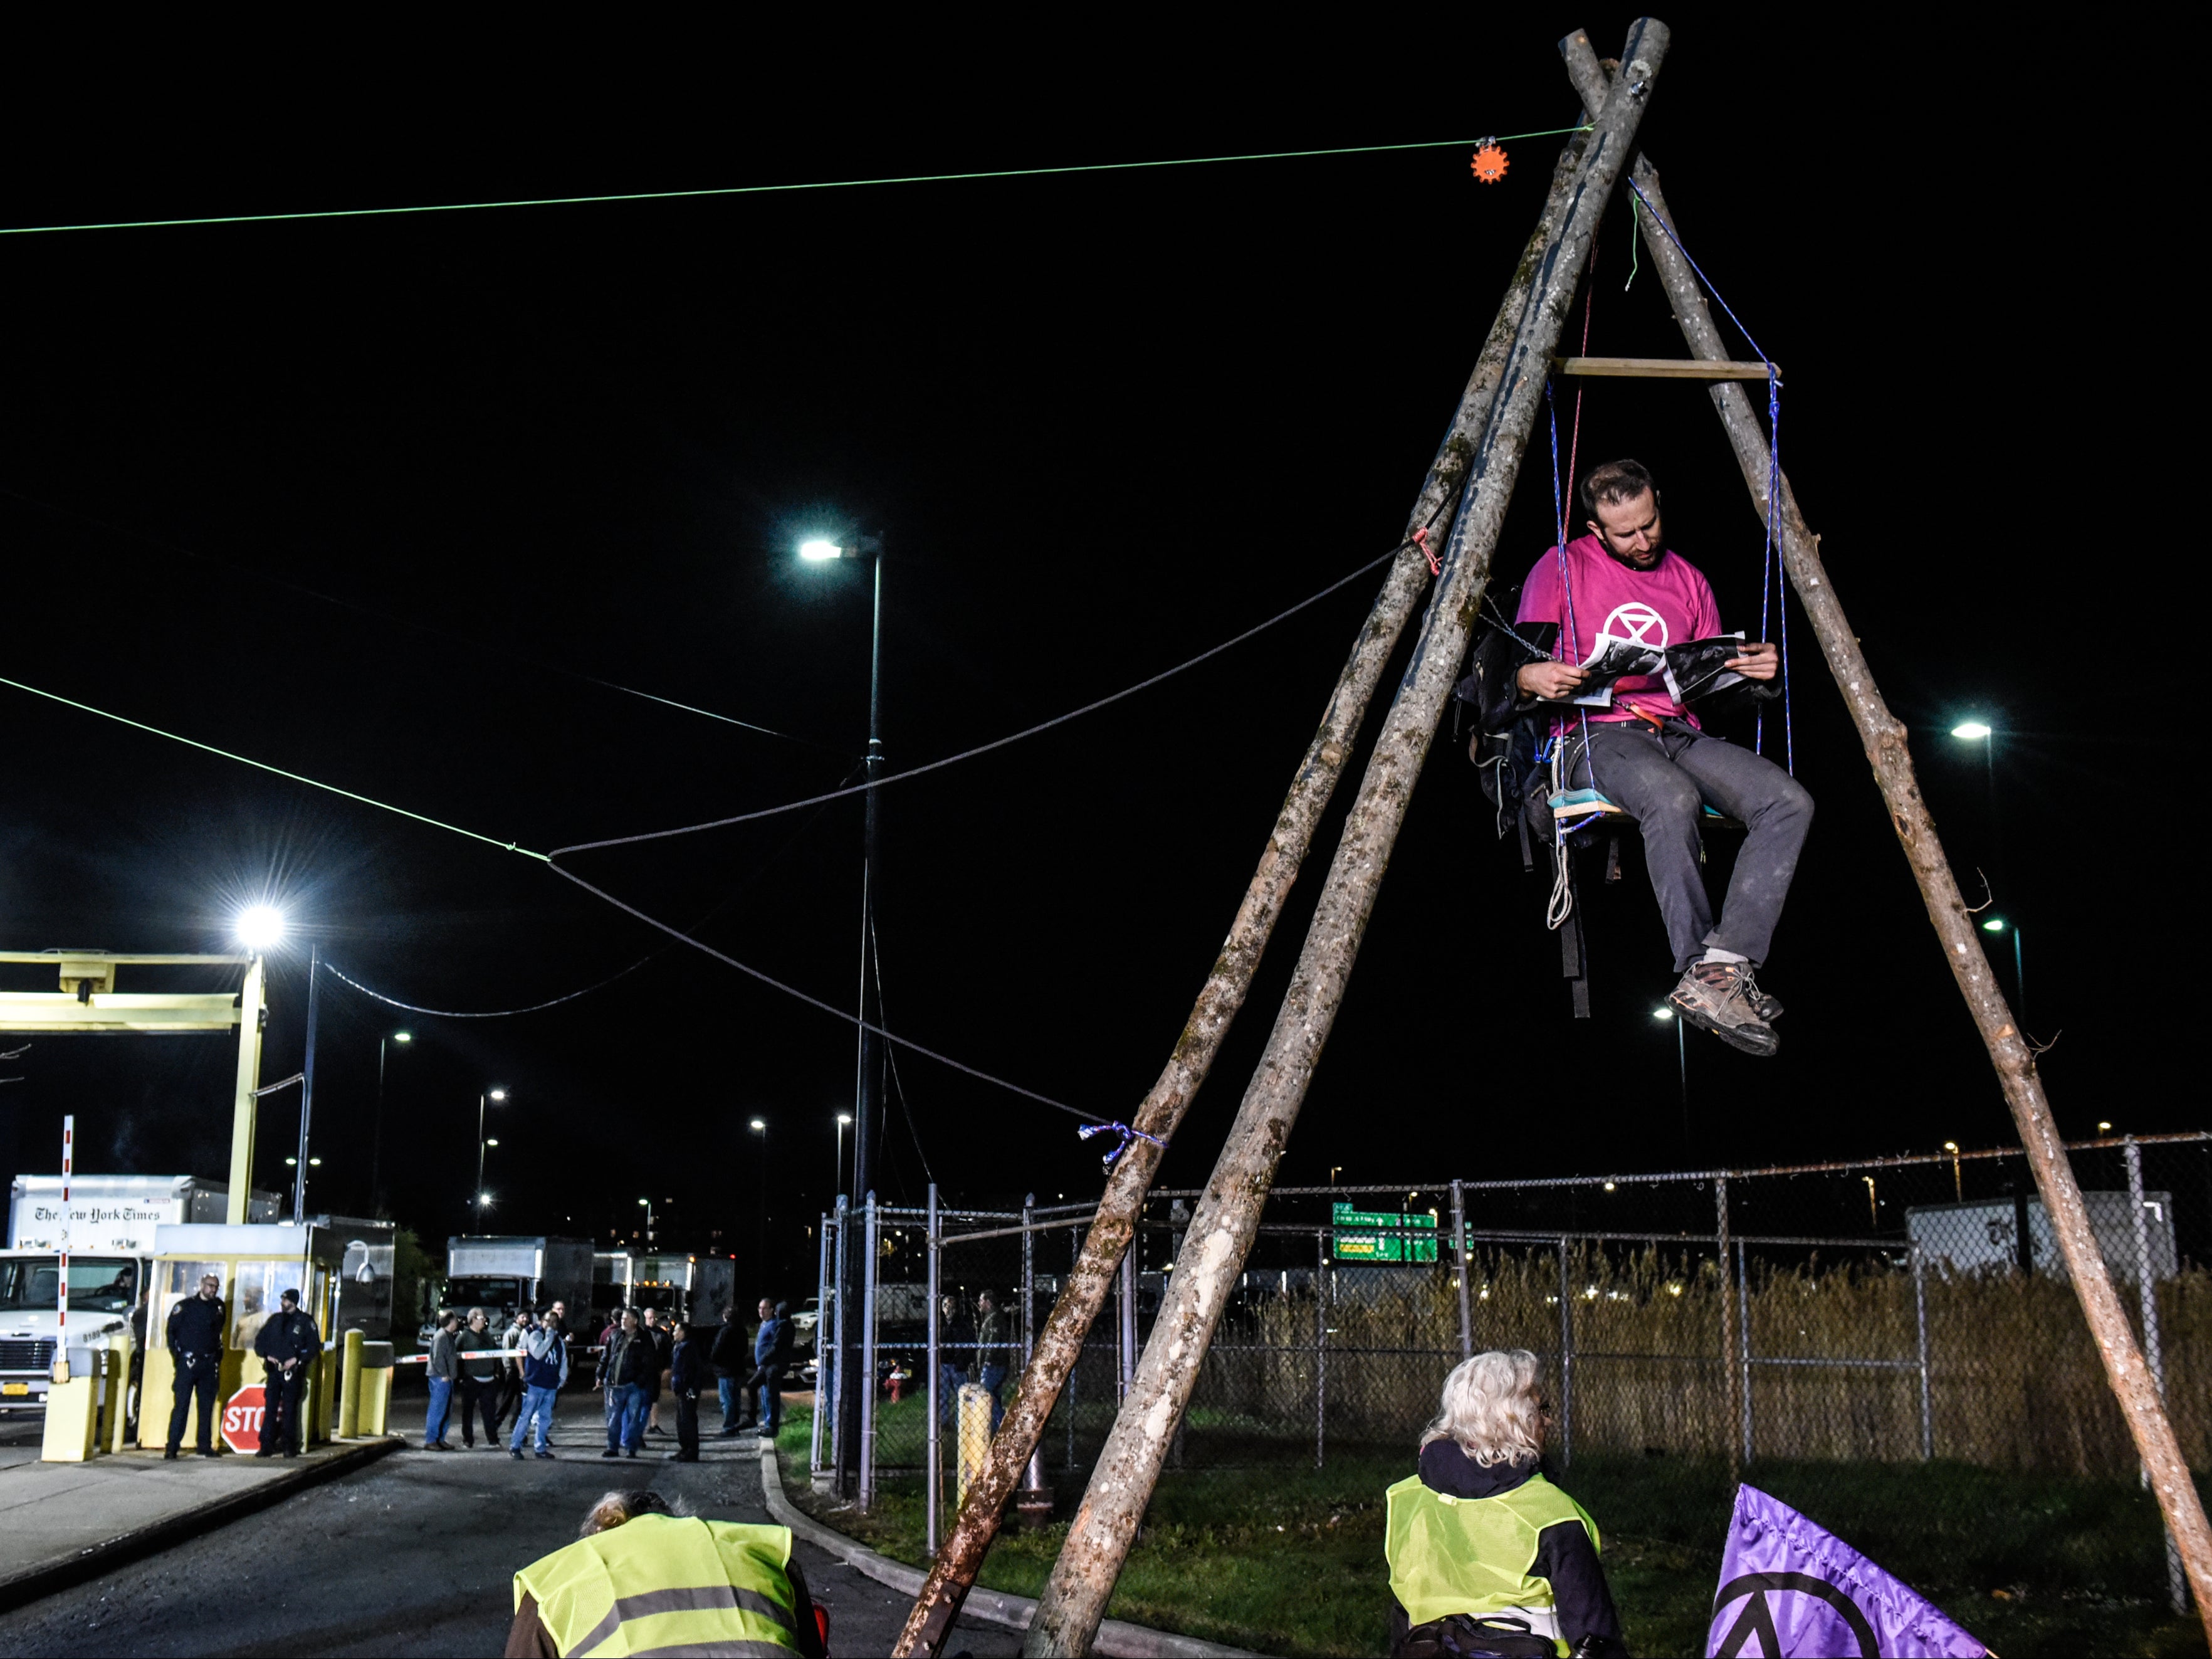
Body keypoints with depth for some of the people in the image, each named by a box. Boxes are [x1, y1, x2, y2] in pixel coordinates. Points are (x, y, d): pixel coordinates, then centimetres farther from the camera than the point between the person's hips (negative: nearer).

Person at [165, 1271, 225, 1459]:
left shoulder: (219, 1308, 12)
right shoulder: (186, 1305, -2)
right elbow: (171, 1330, 0)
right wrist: (177, 1355, -5)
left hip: (209, 1365, 5)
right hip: (188, 1362, -5)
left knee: (207, 1406, 7)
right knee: (182, 1405, -8)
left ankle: (205, 1446, 13)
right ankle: (172, 1448, -7)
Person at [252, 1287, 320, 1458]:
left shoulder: (305, 1321, -1)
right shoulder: (275, 1319, 11)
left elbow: (314, 1346, -2)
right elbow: (260, 1340, 16)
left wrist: (297, 1360, -12)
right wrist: (266, 1355, -1)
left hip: (293, 1372, -4)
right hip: (273, 1371, 4)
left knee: (290, 1410, 0)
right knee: (270, 1408, 0)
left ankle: (289, 1447, 5)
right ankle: (267, 1446, 3)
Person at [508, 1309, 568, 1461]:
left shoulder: (560, 1341, 13)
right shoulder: (535, 1335, -5)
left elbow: (563, 1362, 19)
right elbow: (537, 1353, -24)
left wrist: (562, 1380, 16)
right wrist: (549, 1337, -18)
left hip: (551, 1386, 6)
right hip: (534, 1385, -6)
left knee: (545, 1418, 9)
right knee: (526, 1416, -3)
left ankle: (541, 1448, 17)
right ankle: (515, 1447, 5)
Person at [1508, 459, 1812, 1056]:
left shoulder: (1688, 580, 19)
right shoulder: (1562, 568, 7)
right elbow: (1516, 665, 4)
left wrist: (1754, 672, -1)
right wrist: (1529, 677, -21)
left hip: (1680, 733, 5)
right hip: (1595, 733, -5)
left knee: (1790, 801, -24)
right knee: (1671, 798, -40)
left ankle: (1727, 964, -32)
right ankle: (1702, 973, -34)